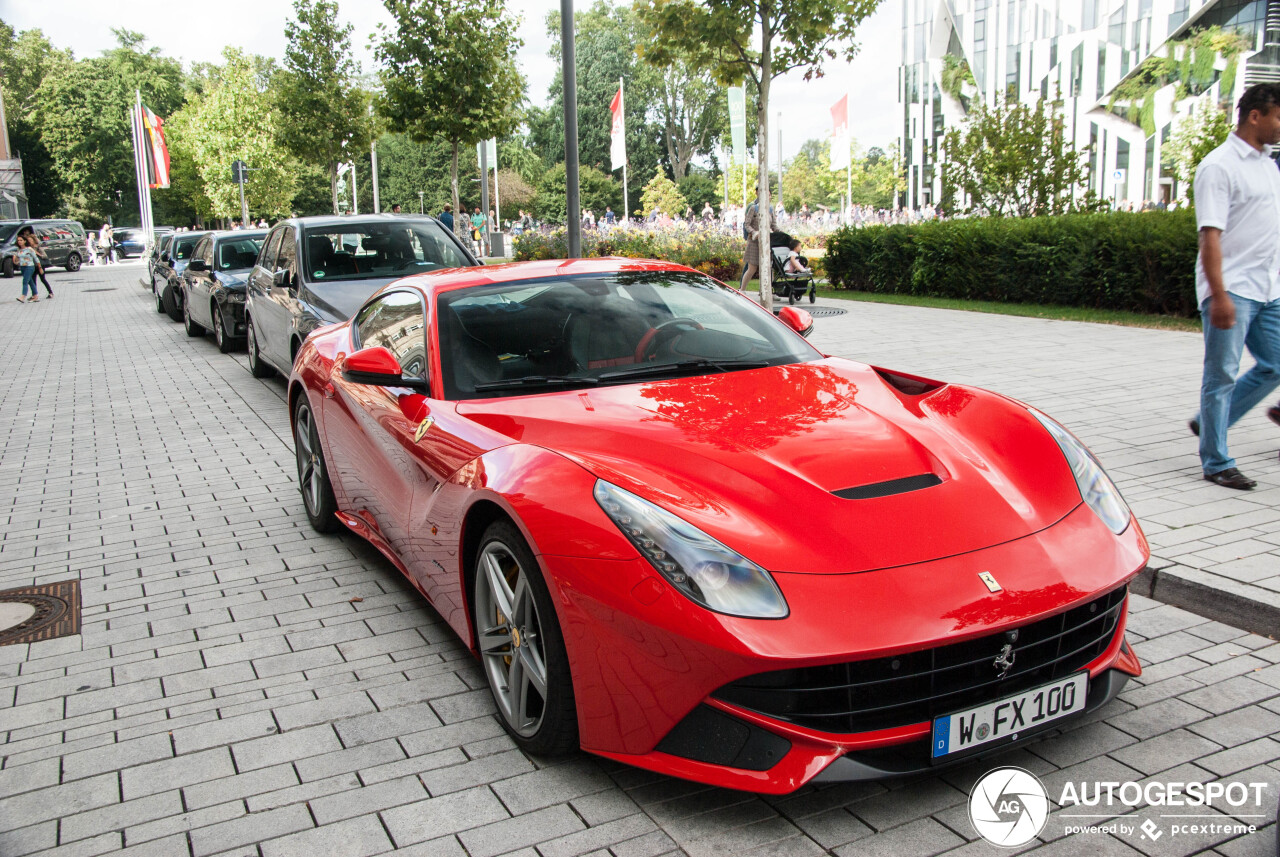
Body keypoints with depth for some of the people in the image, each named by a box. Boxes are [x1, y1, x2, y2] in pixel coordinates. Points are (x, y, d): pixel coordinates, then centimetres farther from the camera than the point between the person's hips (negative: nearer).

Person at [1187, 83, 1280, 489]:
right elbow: (1210, 235, -17)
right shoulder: (1219, 166, -10)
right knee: (1222, 375, -2)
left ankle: (1209, 422, 24)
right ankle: (1216, 463, 6)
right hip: (1231, 289, -8)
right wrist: (1219, 295, -23)